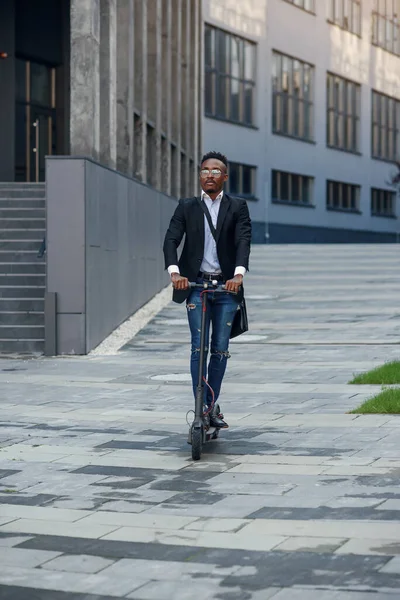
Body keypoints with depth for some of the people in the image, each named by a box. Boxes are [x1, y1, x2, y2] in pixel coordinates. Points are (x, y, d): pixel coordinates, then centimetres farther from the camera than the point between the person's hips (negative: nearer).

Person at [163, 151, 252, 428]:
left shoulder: (237, 207, 4)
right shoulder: (187, 207, 7)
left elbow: (244, 241, -9)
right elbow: (171, 240, -3)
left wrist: (239, 273, -27)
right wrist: (174, 271, -21)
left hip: (226, 287, 0)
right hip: (196, 284, 0)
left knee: (220, 350, 3)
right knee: (199, 348, -6)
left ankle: (212, 407, 16)